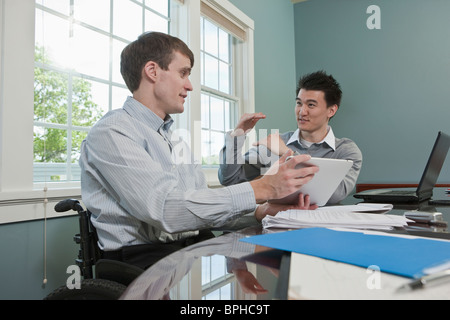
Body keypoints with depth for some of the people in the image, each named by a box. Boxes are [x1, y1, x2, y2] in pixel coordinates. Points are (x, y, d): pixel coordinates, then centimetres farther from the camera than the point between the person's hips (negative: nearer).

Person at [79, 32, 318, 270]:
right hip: (145, 256, -7)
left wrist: (261, 211, -4)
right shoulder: (110, 133, -8)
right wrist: (261, 189, -20)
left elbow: (202, 207, 13)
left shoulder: (176, 142, 20)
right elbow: (166, 210, -22)